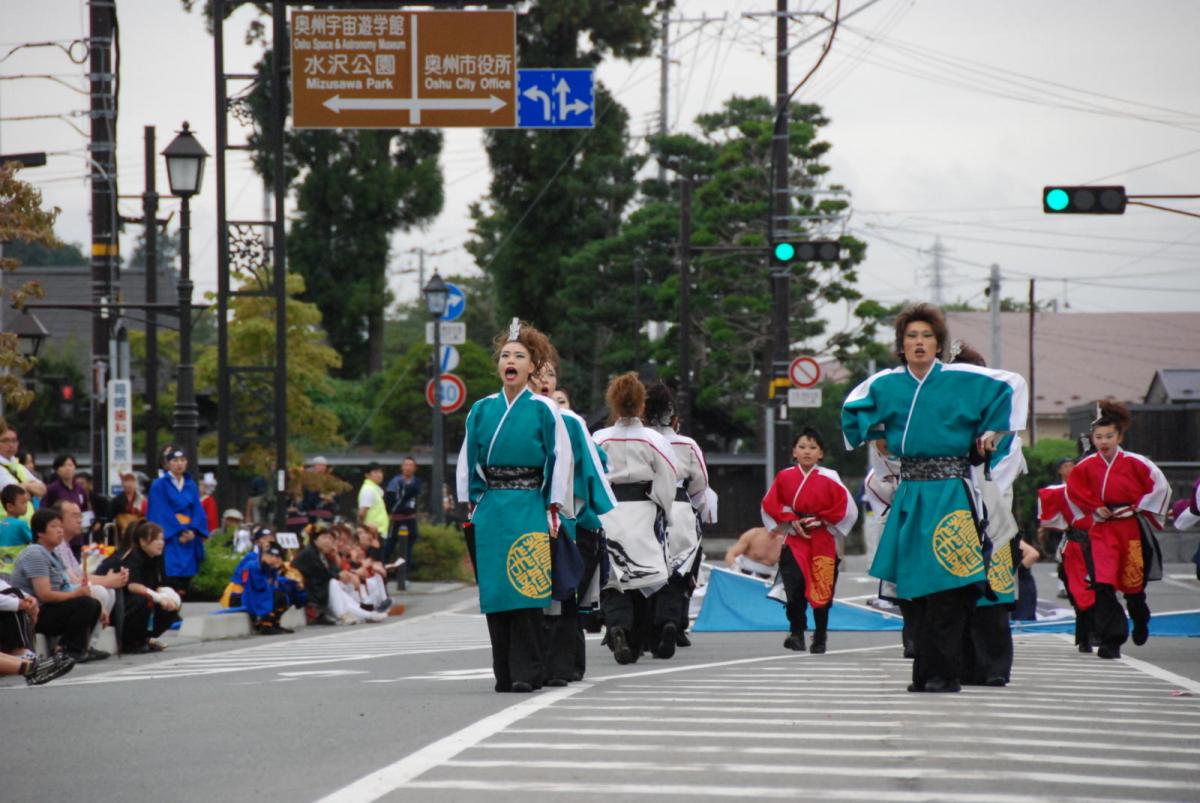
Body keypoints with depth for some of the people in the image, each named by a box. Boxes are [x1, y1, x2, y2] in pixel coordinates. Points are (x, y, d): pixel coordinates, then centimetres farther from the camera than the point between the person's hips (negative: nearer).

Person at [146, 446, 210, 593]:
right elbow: (161, 512, -7)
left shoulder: (191, 485, 14)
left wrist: (193, 530, -9)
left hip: (189, 536, 5)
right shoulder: (159, 485, -1)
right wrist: (179, 532, -15)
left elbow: (198, 511, 9)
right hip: (169, 537, -5)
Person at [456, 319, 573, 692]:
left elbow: (560, 460, 0)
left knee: (526, 588, -10)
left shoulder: (543, 410, 1)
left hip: (529, 508, -3)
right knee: (495, 589, 2)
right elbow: (468, 461, 14)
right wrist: (471, 505, 7)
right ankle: (504, 673, 7)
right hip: (490, 508, 3)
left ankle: (527, 671, -9)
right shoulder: (482, 410, 11)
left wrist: (553, 509, -6)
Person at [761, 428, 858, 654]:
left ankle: (820, 637, 18)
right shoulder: (784, 477, 1)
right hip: (794, 540, 0)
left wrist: (822, 520, -6)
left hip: (822, 541, 0)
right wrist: (791, 522, -4)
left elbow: (847, 508, -1)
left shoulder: (829, 479, -4)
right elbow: (770, 505, 6)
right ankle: (796, 633, -8)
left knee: (822, 590, 3)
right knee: (795, 584, -17)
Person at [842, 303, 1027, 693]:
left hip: (949, 495, -4)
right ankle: (925, 673, 8)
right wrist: (876, 436, 18)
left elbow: (1012, 385, 7)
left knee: (946, 586, -10)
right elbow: (852, 408, 28)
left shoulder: (962, 379, -1)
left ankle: (943, 673, -8)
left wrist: (991, 430, 6)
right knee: (916, 589, 3)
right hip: (909, 495, 4)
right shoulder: (885, 384, 10)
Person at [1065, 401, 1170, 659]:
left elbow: (1160, 486, 0)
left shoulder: (1135, 463, -8)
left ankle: (1140, 623, 45)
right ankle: (1111, 641, -11)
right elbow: (1074, 491, 13)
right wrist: (1095, 509, 2)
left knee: (1133, 583, 11)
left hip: (1131, 528, -1)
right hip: (1101, 529, 1)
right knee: (1103, 584, -15)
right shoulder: (1086, 466, -2)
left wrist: (1138, 507, -3)